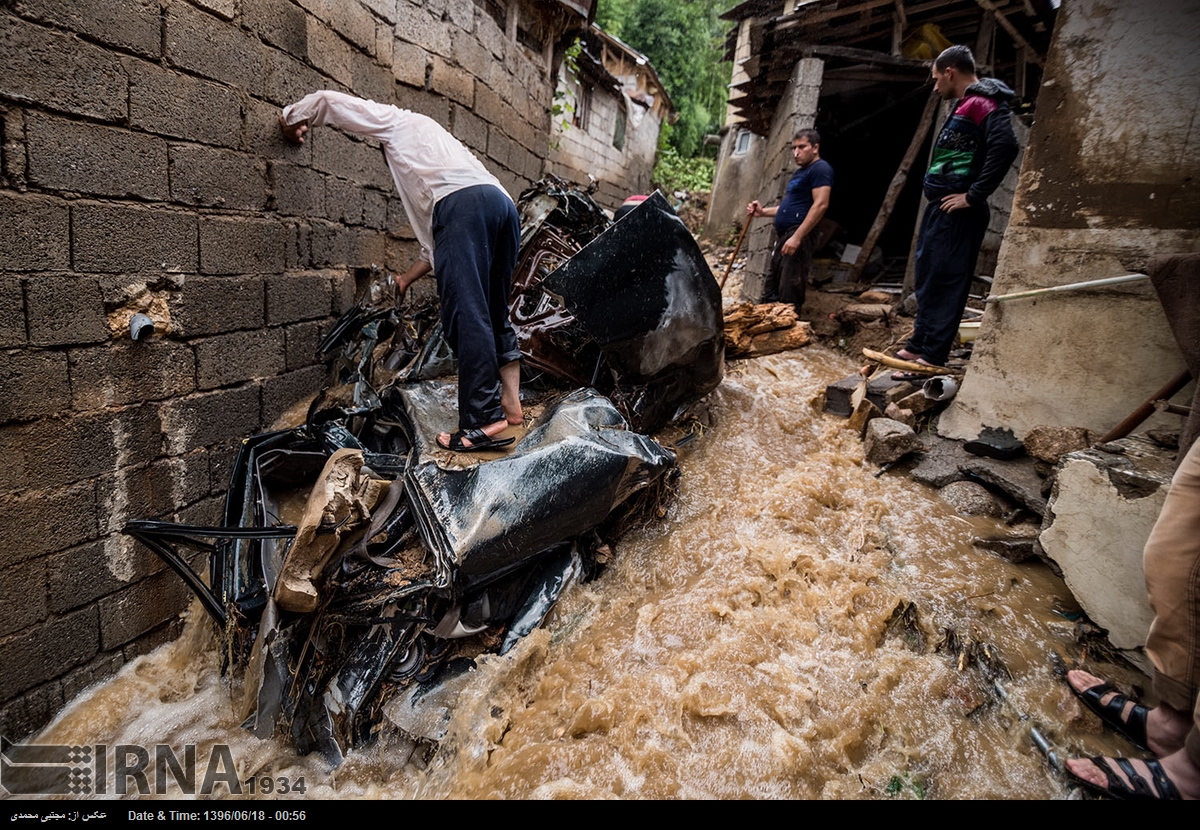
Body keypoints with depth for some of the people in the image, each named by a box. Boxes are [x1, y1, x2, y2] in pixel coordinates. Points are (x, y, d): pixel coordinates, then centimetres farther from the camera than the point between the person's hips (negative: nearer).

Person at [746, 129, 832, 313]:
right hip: (783, 235, 10)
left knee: (789, 294, -10)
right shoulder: (800, 172, 24)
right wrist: (763, 212, 18)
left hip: (798, 236, -10)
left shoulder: (820, 169, -7)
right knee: (772, 289, 13)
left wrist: (797, 236, -25)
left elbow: (820, 205, -18)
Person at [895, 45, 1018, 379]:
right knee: (927, 283, 16)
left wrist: (974, 195, -23)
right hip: (941, 211, 11)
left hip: (956, 214, -11)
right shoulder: (967, 105, 22)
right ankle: (917, 347, 26)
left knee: (943, 285, -8)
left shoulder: (982, 103, -11)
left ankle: (931, 361, -3)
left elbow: (1005, 146, -27)